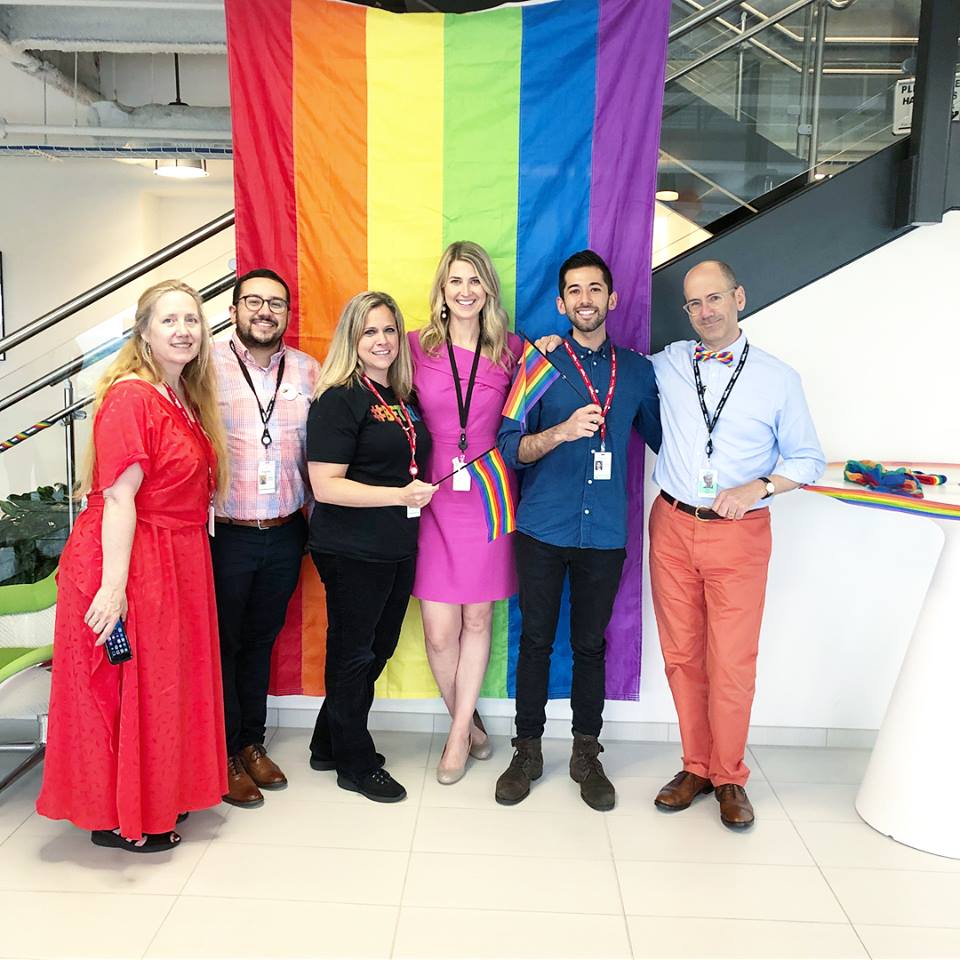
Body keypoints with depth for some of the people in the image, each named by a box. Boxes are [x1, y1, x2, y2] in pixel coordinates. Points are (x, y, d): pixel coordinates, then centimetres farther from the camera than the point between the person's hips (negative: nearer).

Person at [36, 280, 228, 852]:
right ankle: (117, 819, 21)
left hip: (178, 563, 9)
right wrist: (113, 585, -24)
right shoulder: (131, 397, -16)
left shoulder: (187, 398, 11)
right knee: (124, 690, 4)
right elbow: (118, 497, -21)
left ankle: (157, 798, 35)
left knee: (168, 684, 18)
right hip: (130, 562, -9)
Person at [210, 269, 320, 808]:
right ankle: (226, 755, 25)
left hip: (285, 535, 4)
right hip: (225, 534, -3)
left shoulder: (308, 371, 4)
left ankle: (253, 742, 34)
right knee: (223, 643, 10)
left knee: (261, 640, 18)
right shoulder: (207, 367, -6)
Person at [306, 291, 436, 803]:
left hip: (398, 546, 8)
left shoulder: (405, 397, 10)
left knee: (380, 647, 17)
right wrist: (400, 495, -25)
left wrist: (425, 489, 9)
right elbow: (325, 486, -20)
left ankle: (330, 741, 36)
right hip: (352, 550, -8)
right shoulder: (338, 400, -13)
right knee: (354, 652, 7)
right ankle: (355, 764, 25)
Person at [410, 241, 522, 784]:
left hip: (488, 496, 1)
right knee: (440, 631, 0)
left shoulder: (512, 350, 2)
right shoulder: (417, 347, 0)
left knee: (477, 620, 8)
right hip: (433, 500, 0)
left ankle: (459, 734, 25)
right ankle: (468, 720, 26)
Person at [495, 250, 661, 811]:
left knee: (591, 644, 11)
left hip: (605, 532, 2)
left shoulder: (638, 370, 7)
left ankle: (587, 755, 26)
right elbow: (511, 446, -5)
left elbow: (660, 436, 18)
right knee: (537, 640, 7)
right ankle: (528, 750, 23)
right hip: (543, 529, -1)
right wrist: (561, 432, -21)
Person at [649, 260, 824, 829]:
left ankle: (729, 777, 20)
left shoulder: (778, 378, 0)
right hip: (673, 526, 2)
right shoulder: (668, 364, 6)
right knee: (681, 655, 8)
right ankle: (696, 767, 25)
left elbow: (809, 459, 6)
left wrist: (759, 487, -12)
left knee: (732, 663, 0)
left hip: (739, 533, -2)